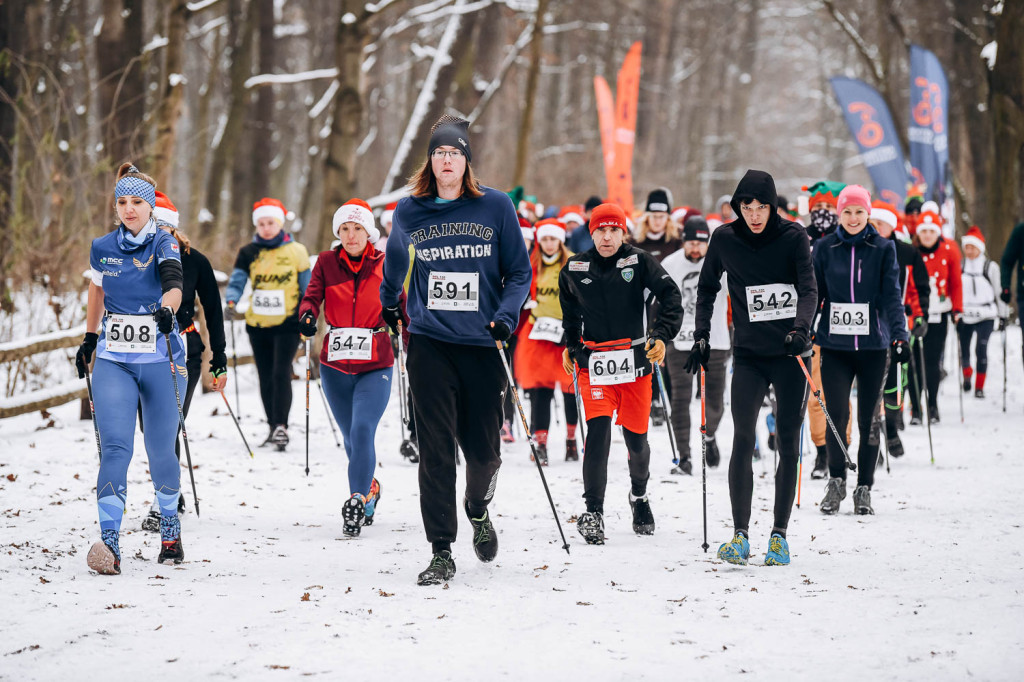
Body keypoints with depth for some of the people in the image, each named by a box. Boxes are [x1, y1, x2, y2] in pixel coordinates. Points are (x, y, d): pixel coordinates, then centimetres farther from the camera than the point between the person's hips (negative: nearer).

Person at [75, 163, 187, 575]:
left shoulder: (164, 245, -6)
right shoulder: (102, 248, 5)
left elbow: (173, 282, -27)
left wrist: (166, 309, -47)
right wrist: (89, 339, 29)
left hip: (160, 360, -2)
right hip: (113, 362, 2)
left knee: (161, 451, 7)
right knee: (115, 447, -14)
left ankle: (170, 526, 31)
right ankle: (109, 542, -22)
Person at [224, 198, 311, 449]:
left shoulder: (295, 251, 1)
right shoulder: (248, 253, 5)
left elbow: (307, 286, 7)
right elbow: (237, 280, -2)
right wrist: (231, 302, -22)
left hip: (287, 323, -3)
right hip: (258, 324, 3)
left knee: (281, 373, -15)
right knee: (266, 378, 8)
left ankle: (281, 426, -15)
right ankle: (273, 426, 18)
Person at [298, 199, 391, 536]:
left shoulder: (384, 264, 0)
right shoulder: (327, 262, 3)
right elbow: (312, 295, -7)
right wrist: (307, 315, -27)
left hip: (375, 367, -3)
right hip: (335, 367, 3)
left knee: (362, 431, -19)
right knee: (351, 436, 14)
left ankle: (358, 500, -18)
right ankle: (369, 487, 37)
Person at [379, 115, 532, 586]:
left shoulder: (496, 206, 0)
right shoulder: (409, 212, 6)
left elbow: (519, 271, 4)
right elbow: (395, 266, 26)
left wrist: (506, 315, -11)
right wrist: (389, 305, 37)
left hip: (483, 343, 0)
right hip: (430, 343, 0)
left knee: (483, 448, 5)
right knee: (436, 449, -6)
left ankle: (478, 510, 38)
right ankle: (441, 552, 0)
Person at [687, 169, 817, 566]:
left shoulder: (792, 236, -5)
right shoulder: (725, 239, 0)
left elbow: (808, 290, -12)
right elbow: (707, 288, 14)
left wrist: (800, 328, -29)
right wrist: (701, 336, 8)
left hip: (789, 352, -1)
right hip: (749, 354, 1)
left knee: (787, 443, 2)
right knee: (743, 439, -12)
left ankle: (780, 534, 11)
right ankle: (740, 535, -11)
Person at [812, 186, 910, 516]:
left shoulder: (883, 248, 2)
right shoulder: (825, 248, 5)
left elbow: (892, 295, -2)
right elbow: (814, 294, 9)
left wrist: (899, 334, -13)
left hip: (873, 344, 0)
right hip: (834, 345, 0)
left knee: (869, 420, 5)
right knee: (836, 416, -9)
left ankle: (864, 488, 17)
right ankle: (836, 482, 10)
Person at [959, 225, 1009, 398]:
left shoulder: (991, 267, -1)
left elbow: (999, 291, 5)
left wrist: (1003, 315, 5)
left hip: (985, 316, -3)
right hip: (965, 316, 3)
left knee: (981, 350, -11)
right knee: (963, 350, 4)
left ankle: (979, 387, 1)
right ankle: (967, 374, 35)